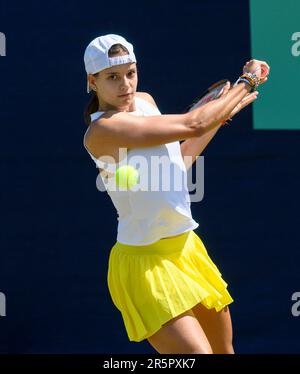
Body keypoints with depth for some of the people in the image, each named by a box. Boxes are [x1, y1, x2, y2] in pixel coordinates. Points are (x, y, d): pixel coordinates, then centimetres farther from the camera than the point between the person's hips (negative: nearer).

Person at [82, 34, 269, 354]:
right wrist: (247, 81, -10)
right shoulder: (103, 129, -21)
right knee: (198, 352, -22)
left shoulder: (144, 101, 6)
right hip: (145, 263, -9)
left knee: (224, 350, 13)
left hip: (187, 248, 9)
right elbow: (192, 125, -24)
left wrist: (223, 113, 19)